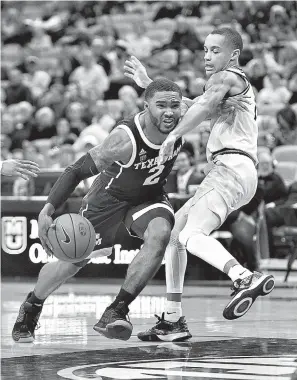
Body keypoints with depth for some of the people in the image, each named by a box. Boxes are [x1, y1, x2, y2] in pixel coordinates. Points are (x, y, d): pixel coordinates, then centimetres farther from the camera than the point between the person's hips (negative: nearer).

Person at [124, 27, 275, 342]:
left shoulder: (226, 78, 1)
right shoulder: (235, 86, 31)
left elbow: (202, 107, -18)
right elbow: (186, 108, 37)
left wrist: (172, 136, -16)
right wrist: (148, 85, 37)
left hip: (231, 168, -10)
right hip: (223, 172, 10)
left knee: (191, 236, -27)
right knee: (172, 232, 13)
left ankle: (245, 279, -48)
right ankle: (172, 321, 13)